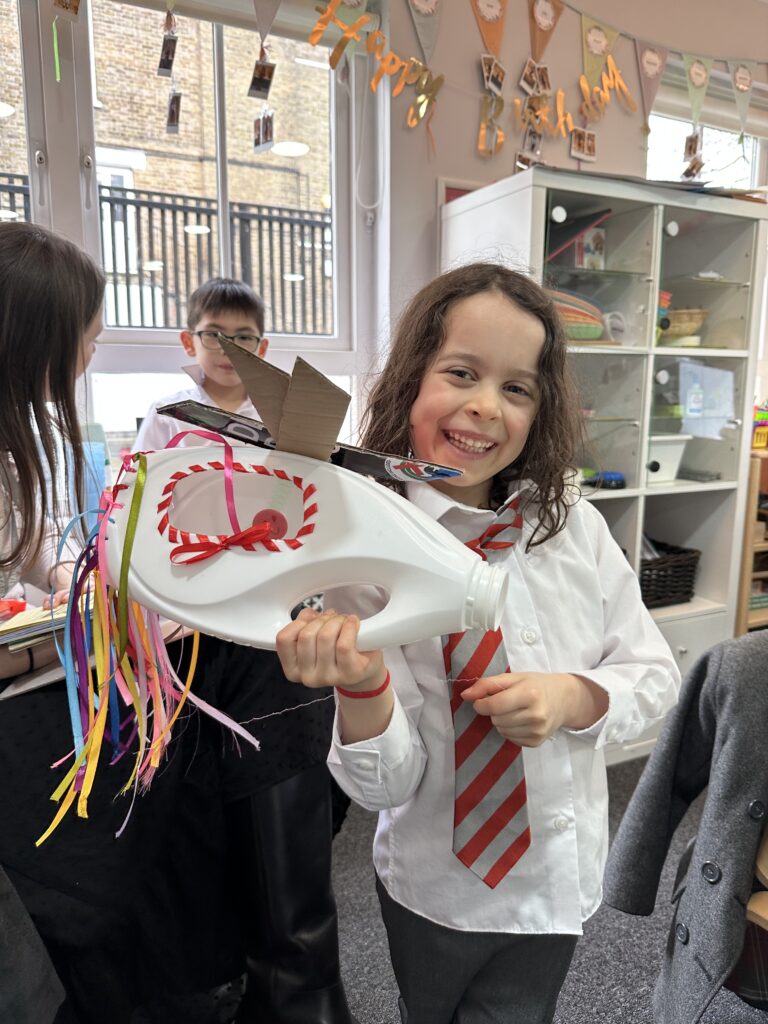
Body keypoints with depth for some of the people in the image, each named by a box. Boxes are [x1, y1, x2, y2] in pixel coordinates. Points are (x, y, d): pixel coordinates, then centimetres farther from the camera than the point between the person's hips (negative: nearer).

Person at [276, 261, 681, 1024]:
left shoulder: (576, 529, -12)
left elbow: (653, 674, -2)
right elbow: (386, 786, -19)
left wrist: (573, 697, -22)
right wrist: (361, 682, -39)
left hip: (558, 876, 2)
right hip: (433, 891, -1)